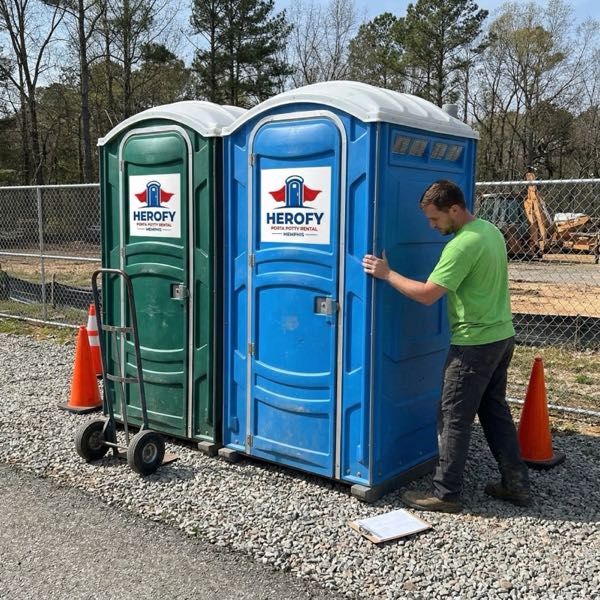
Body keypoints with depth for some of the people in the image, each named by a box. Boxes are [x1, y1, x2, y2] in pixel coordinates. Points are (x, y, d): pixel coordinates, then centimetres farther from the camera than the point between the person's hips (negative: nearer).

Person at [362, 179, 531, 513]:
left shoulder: (463, 245, -21)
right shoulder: (491, 231, 8)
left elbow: (427, 294, -23)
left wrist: (387, 274, -13)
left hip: (475, 343, -9)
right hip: (502, 335, 9)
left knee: (454, 418, 1)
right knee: (496, 411, 18)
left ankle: (446, 494, 10)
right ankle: (517, 484, 25)